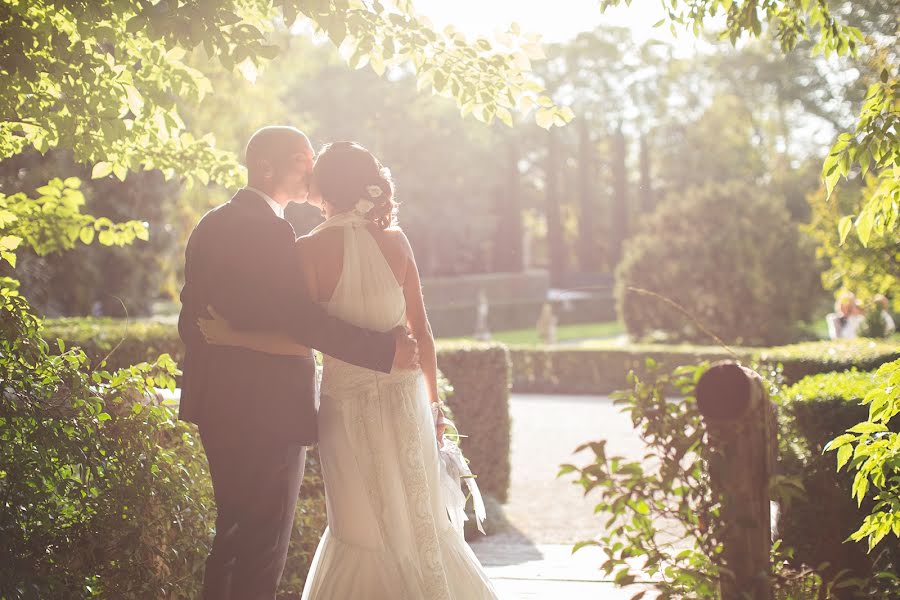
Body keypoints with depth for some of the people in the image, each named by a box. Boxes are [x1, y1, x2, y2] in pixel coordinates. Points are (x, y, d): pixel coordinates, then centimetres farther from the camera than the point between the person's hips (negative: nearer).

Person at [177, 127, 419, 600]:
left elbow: (192, 317, 16)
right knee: (264, 548, -1)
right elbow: (300, 318, -25)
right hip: (267, 411, -10)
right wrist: (386, 350, -22)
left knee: (233, 535, 20)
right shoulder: (267, 229, -18)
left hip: (220, 406, 10)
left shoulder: (211, 225, 11)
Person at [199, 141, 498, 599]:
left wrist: (229, 336, -7)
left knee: (364, 534, 10)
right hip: (404, 400, 3)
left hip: (349, 405, -3)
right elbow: (421, 332, 4)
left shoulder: (311, 249, -12)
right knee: (418, 520, 18)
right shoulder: (395, 240, 0)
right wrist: (433, 399, 15)